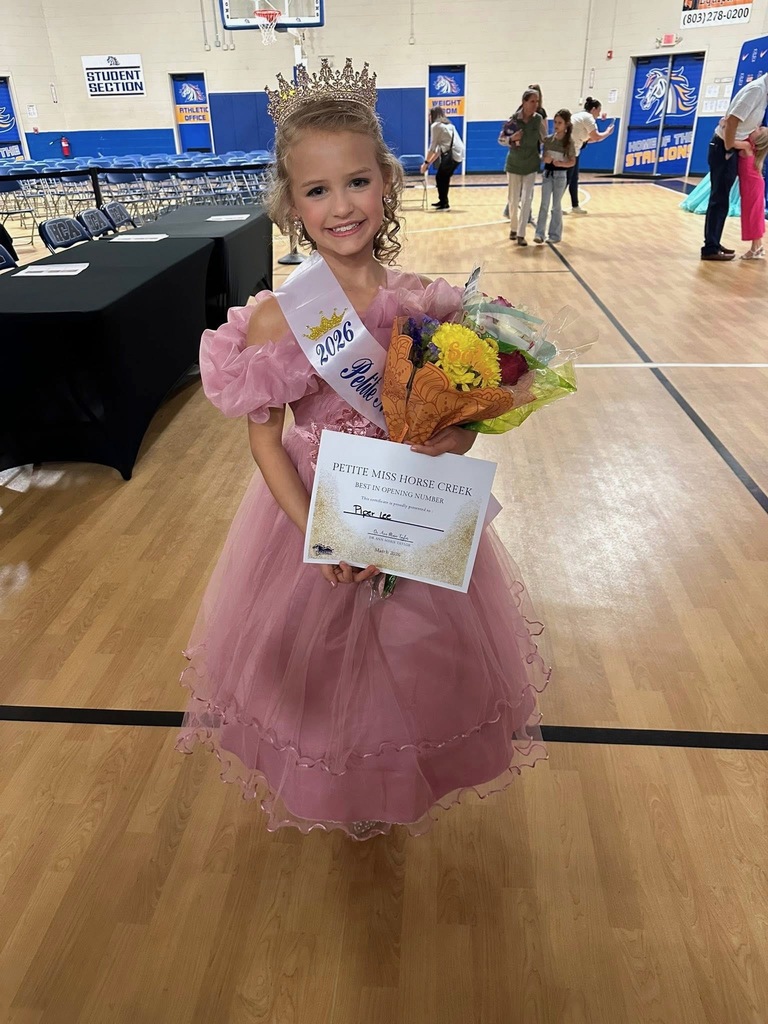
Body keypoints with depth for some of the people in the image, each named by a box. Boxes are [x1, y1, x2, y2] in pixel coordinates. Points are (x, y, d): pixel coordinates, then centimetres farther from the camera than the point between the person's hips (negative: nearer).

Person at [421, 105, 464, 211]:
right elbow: (440, 147, 23)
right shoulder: (447, 124, 26)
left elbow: (433, 147, -3)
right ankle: (443, 202, 27)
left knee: (440, 177, 3)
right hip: (458, 153, 8)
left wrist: (426, 163, 3)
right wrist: (430, 162, 22)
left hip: (452, 154, -8)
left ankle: (444, 203, 7)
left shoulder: (435, 125, 0)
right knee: (444, 177, 19)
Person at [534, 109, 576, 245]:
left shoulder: (569, 142, -6)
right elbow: (544, 158, 8)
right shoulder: (548, 139, 2)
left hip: (560, 175, -2)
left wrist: (560, 163, -21)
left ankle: (555, 234, 11)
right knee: (544, 204, -1)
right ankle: (539, 233, -2)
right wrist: (546, 159, -14)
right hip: (547, 173, 2)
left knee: (556, 205, 4)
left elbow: (572, 162, -4)